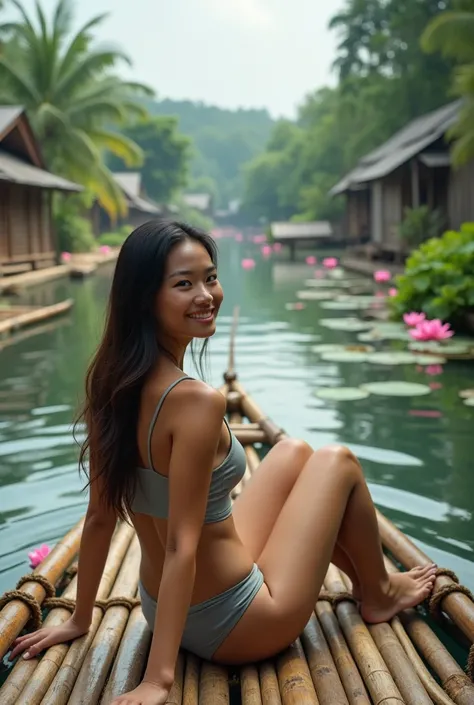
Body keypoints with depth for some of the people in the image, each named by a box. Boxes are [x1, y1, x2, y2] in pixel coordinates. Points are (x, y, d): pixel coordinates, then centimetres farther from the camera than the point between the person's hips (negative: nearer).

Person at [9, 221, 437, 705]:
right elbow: (181, 545, -30)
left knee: (294, 452, 21)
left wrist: (80, 619, 9)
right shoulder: (196, 400, -30)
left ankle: (364, 581, 40)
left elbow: (100, 516, 1)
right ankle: (379, 595, 33)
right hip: (232, 627, -7)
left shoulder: (111, 383, -6)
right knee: (338, 462, 9)